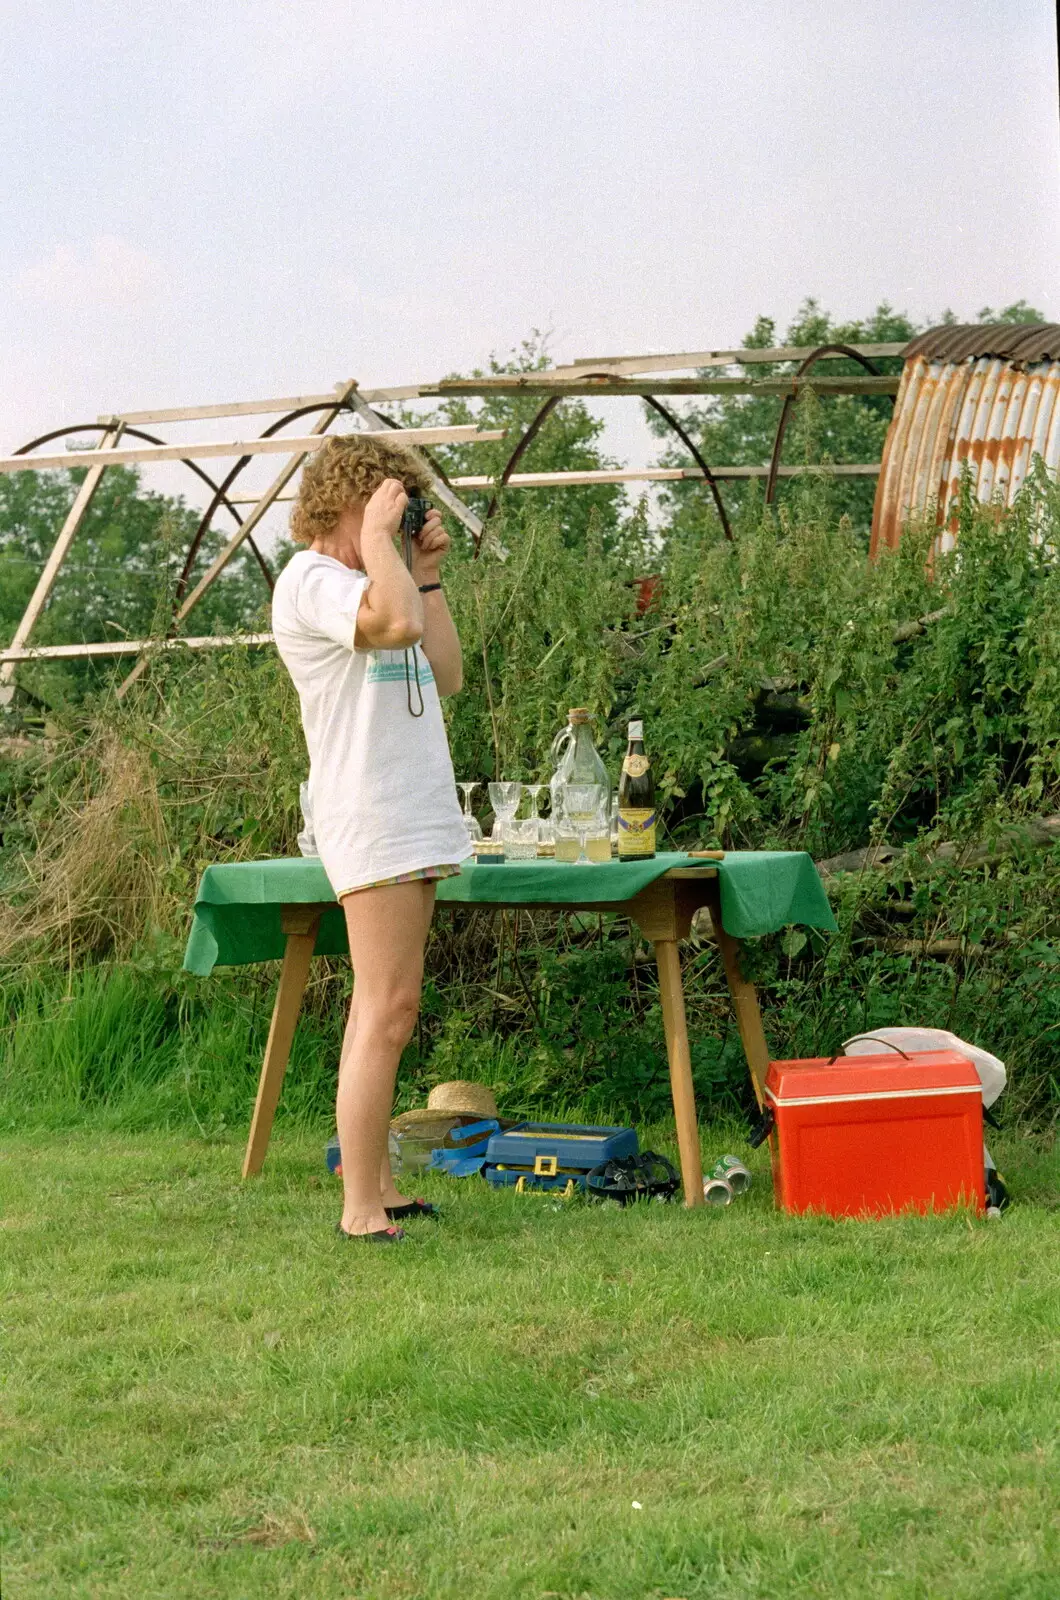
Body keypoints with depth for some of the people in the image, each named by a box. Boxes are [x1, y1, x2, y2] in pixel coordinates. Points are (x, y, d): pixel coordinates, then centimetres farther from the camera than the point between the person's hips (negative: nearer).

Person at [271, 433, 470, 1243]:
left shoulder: (360, 580, 20)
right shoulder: (311, 582, -10)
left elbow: (444, 674, 19)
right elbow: (396, 622, -29)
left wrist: (428, 573, 15)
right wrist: (377, 538, -16)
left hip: (412, 820, 10)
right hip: (370, 819, -10)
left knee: (384, 1011, 10)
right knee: (387, 1011, -13)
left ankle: (376, 1189, 14)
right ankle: (361, 1210, -12)